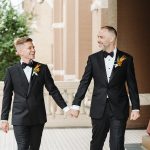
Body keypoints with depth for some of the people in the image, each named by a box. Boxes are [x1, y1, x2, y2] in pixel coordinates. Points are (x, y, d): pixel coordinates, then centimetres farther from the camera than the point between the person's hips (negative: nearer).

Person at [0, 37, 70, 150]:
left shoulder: (42, 68, 3)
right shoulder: (11, 71, 0)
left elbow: (53, 90, 5)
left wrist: (65, 108, -1)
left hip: (38, 117, 2)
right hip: (20, 118, -2)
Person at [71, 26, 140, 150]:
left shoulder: (126, 59, 0)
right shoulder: (93, 58, 4)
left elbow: (132, 85, 1)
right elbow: (84, 82, 3)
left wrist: (135, 108, -3)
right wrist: (76, 105, -2)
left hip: (119, 108, -2)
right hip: (99, 109, 2)